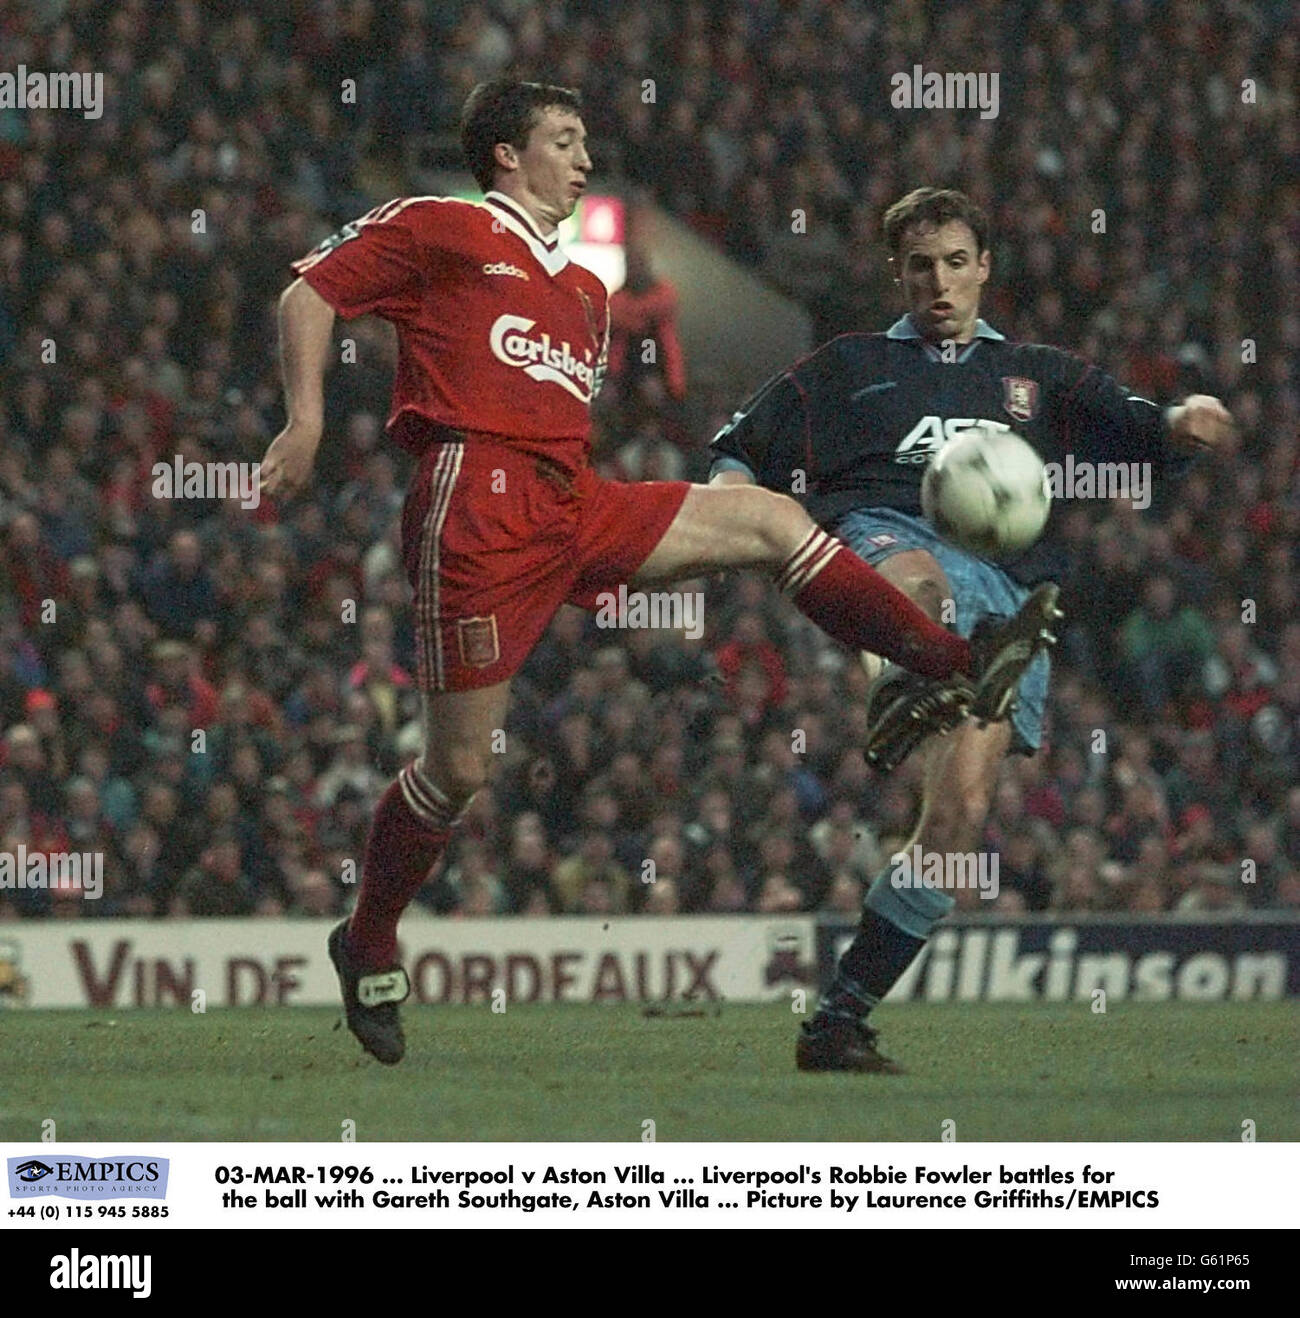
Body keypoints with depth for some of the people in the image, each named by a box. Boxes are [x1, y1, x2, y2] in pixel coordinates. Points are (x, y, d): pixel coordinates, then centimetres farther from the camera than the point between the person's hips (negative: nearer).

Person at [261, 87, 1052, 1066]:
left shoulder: (586, 290, 26)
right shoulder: (440, 230, 4)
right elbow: (311, 292, 2)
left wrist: (608, 567, 25)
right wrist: (307, 421, -11)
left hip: (573, 505, 7)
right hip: (479, 498, -7)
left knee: (772, 521, -3)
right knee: (459, 766, -5)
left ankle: (958, 664, -7)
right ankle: (369, 947, 13)